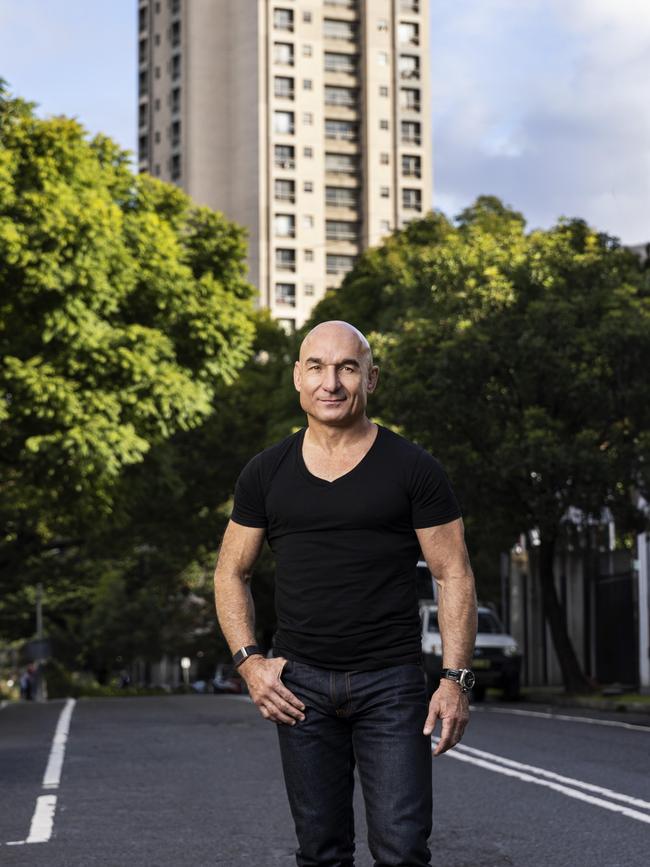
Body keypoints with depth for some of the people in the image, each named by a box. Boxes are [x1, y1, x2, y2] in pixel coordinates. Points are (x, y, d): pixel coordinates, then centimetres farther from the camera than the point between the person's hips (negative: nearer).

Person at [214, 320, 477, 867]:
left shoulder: (412, 470, -1)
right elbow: (232, 573, 13)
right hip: (301, 686, 3)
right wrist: (248, 660, -1)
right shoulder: (266, 474, 6)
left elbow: (454, 575, -2)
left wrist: (456, 678, -10)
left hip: (391, 683, -2)